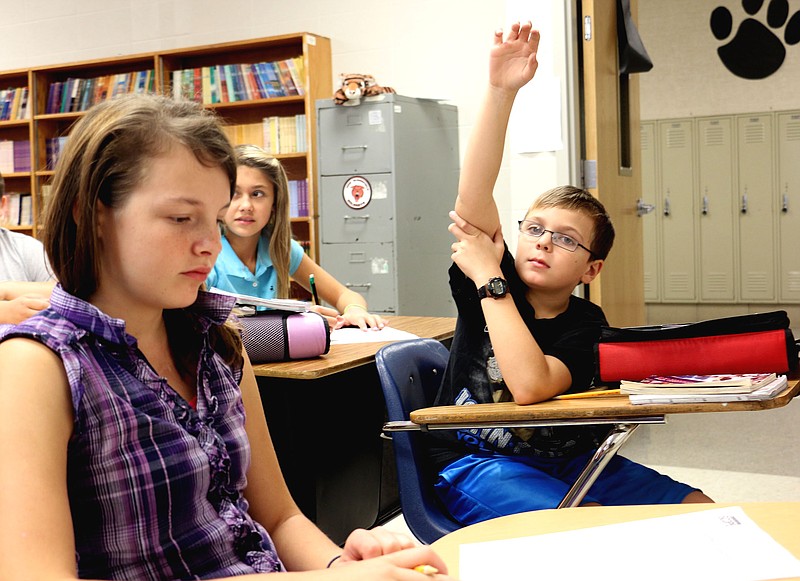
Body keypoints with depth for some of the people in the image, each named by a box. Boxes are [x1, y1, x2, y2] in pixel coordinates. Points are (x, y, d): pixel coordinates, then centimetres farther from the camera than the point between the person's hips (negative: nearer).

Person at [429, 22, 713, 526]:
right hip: (478, 462, -3)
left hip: (567, 459, 3)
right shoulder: (487, 280, -6)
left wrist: (489, 279, -21)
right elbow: (474, 195, -24)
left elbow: (530, 385, -28)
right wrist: (501, 90, -32)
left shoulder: (585, 322, -7)